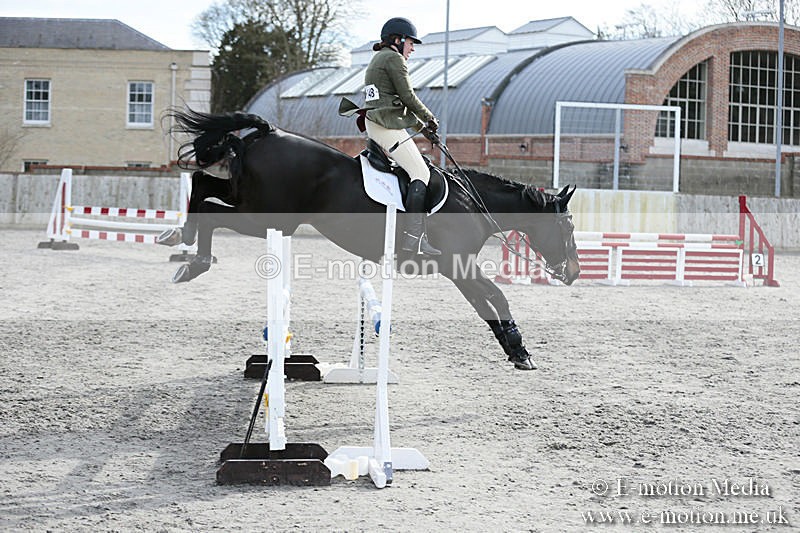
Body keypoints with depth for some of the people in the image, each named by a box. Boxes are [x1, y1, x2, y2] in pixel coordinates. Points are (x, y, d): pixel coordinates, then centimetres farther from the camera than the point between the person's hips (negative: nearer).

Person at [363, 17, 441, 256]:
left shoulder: (377, 60, 25)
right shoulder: (394, 58, -7)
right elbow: (408, 97, -11)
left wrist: (423, 127, 23)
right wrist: (429, 118, 4)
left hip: (373, 126, 10)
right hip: (388, 126, -10)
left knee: (420, 170, 16)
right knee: (421, 174, -13)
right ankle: (413, 236, -24)